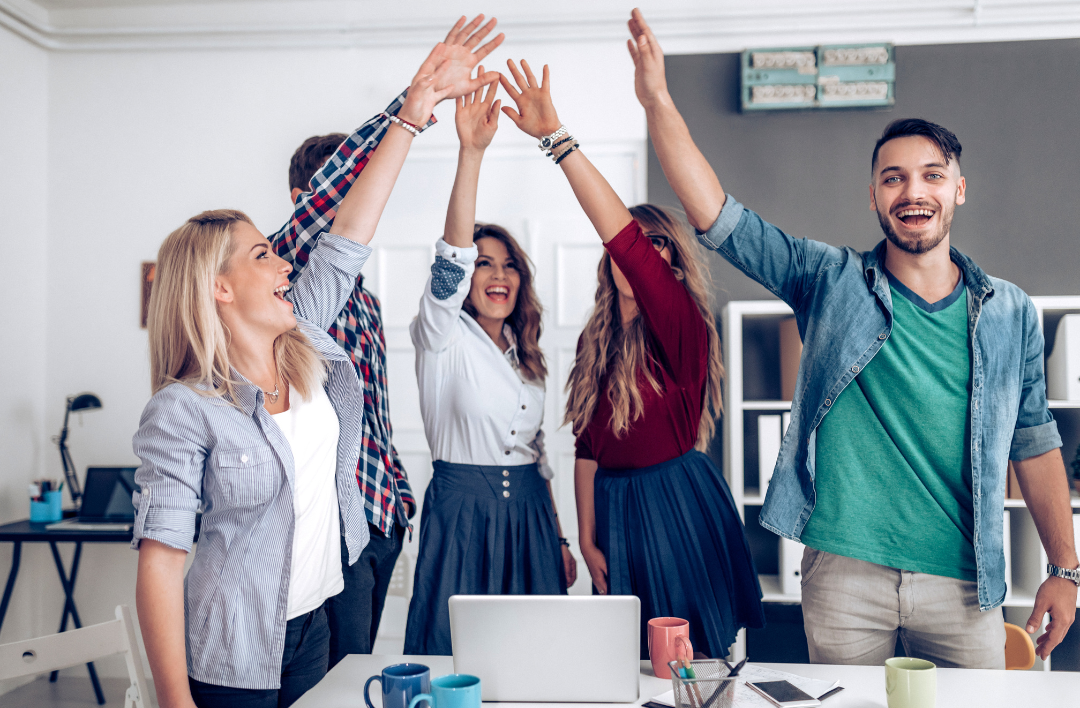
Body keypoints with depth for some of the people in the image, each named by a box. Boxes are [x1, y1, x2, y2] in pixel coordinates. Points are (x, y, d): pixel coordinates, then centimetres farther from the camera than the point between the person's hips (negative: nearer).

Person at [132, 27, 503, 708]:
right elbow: (160, 556, -19)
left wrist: (415, 110, 1)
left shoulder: (308, 346, 1)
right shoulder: (184, 411, -17)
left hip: (313, 625, 6)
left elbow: (349, 235, 1)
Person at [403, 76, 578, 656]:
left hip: (529, 511, 6)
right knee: (456, 653, -2)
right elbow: (450, 262, -23)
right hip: (461, 511, -5)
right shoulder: (443, 336, -4)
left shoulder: (524, 353, 13)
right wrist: (471, 153, -33)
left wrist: (559, 538, 15)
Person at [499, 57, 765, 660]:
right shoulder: (598, 341, 9)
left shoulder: (681, 326, -13)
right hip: (616, 508, 6)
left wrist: (557, 137, -30)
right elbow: (588, 447, 10)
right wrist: (588, 540, 6)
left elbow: (623, 234, -26)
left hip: (679, 503, -6)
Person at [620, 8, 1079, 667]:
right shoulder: (832, 283, 0)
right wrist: (656, 99, -15)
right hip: (845, 574, -1)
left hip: (964, 584, 2)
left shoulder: (1012, 313, 6)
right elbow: (716, 215, -8)